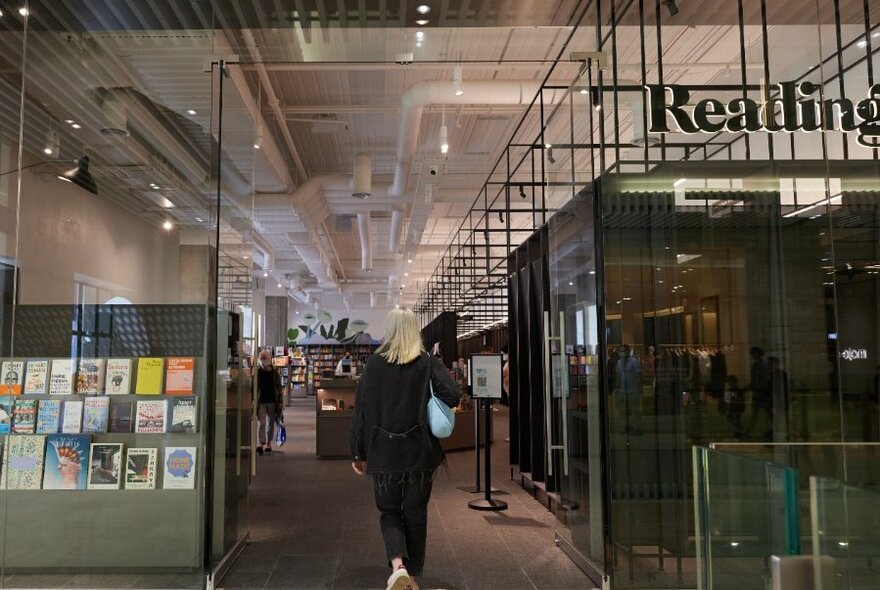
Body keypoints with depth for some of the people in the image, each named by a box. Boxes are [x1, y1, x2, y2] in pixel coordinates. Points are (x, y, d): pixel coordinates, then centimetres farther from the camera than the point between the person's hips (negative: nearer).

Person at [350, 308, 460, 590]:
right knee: (415, 514, 14)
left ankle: (397, 564, -8)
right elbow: (452, 397, -16)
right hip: (420, 453, 0)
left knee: (389, 512, 14)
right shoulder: (429, 363, -3)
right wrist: (426, 405, 5)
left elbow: (360, 411, -1)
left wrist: (358, 454, 7)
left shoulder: (373, 364, -1)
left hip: (383, 453, 0)